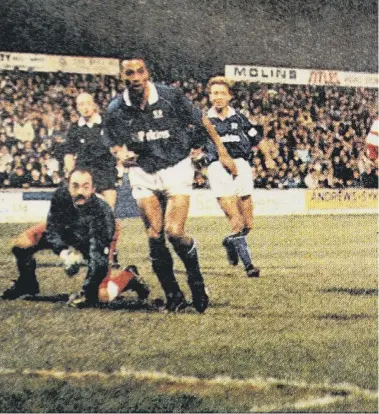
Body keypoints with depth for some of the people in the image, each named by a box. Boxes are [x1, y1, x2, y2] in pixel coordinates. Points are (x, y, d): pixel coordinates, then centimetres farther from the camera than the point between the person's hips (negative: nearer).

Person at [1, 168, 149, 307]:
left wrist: (87, 291, -40)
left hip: (94, 244, -3)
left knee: (102, 296, -15)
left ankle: (129, 277, 17)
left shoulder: (102, 212, -41)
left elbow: (97, 255, -39)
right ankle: (27, 283, 19)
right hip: (65, 234, 3)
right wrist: (64, 252, -39)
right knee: (20, 245, -11)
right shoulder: (61, 195, -32)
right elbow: (52, 228, -20)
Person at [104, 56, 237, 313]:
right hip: (143, 174, 3)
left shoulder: (171, 96, -12)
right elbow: (117, 145, 8)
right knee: (154, 236, -4)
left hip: (177, 168, -3)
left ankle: (197, 282, 12)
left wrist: (223, 154, 4)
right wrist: (123, 154, -16)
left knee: (174, 232, -14)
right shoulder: (116, 109, -5)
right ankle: (173, 296, 10)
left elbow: (202, 123, 0)